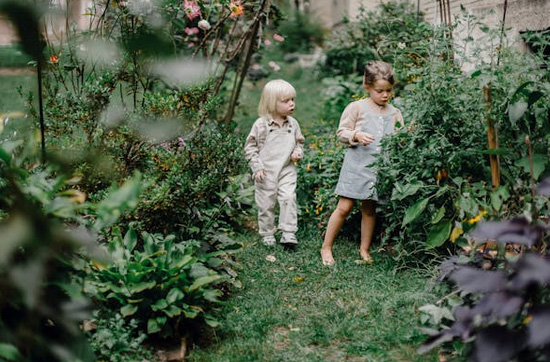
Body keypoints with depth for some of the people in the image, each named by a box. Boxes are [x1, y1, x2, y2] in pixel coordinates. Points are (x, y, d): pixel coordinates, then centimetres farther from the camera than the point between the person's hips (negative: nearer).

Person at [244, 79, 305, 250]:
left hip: (287, 170, 2)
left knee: (289, 198, -14)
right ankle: (267, 234, 22)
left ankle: (288, 234, -6)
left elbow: (299, 142, 18)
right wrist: (257, 167, -8)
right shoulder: (261, 124, -8)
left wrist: (298, 153, -3)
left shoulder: (293, 123, 4)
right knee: (266, 204, 5)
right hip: (266, 173, -2)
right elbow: (250, 146, -2)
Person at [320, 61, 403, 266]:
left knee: (369, 209, 12)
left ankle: (365, 249, 26)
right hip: (357, 165, -3)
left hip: (380, 168, 4)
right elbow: (341, 132, -2)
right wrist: (356, 136, -19)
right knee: (344, 207, -3)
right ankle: (326, 248, 9)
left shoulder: (395, 113, 10)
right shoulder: (357, 108, -2)